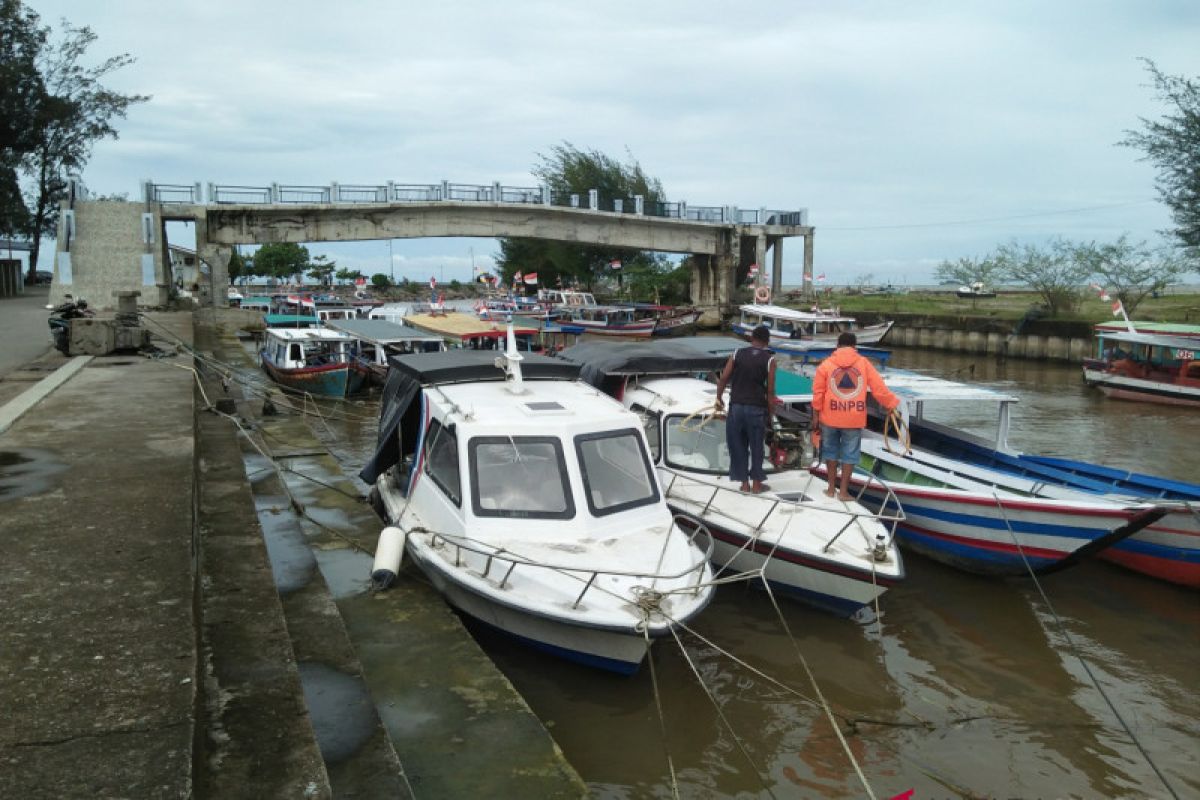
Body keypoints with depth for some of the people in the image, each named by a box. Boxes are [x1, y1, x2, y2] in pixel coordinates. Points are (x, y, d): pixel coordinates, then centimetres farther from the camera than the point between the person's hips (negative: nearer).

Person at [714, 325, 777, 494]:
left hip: (736, 407, 2)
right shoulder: (769, 359, -3)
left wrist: (719, 399, 12)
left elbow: (723, 379, -2)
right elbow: (770, 391, -5)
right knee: (756, 447, 10)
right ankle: (756, 484, 18)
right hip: (757, 409, -2)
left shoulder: (737, 354, 4)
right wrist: (770, 414, 4)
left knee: (738, 445, 11)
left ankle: (744, 483, 16)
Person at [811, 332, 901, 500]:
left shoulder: (826, 364, -1)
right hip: (854, 418, -1)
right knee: (849, 453, 10)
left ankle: (832, 488, 22)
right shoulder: (864, 363, 0)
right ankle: (843, 491, 13)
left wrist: (815, 417, 3)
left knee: (831, 450, 16)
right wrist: (892, 404, 14)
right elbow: (879, 389, 0)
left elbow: (818, 393, -3)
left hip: (830, 417, 1)